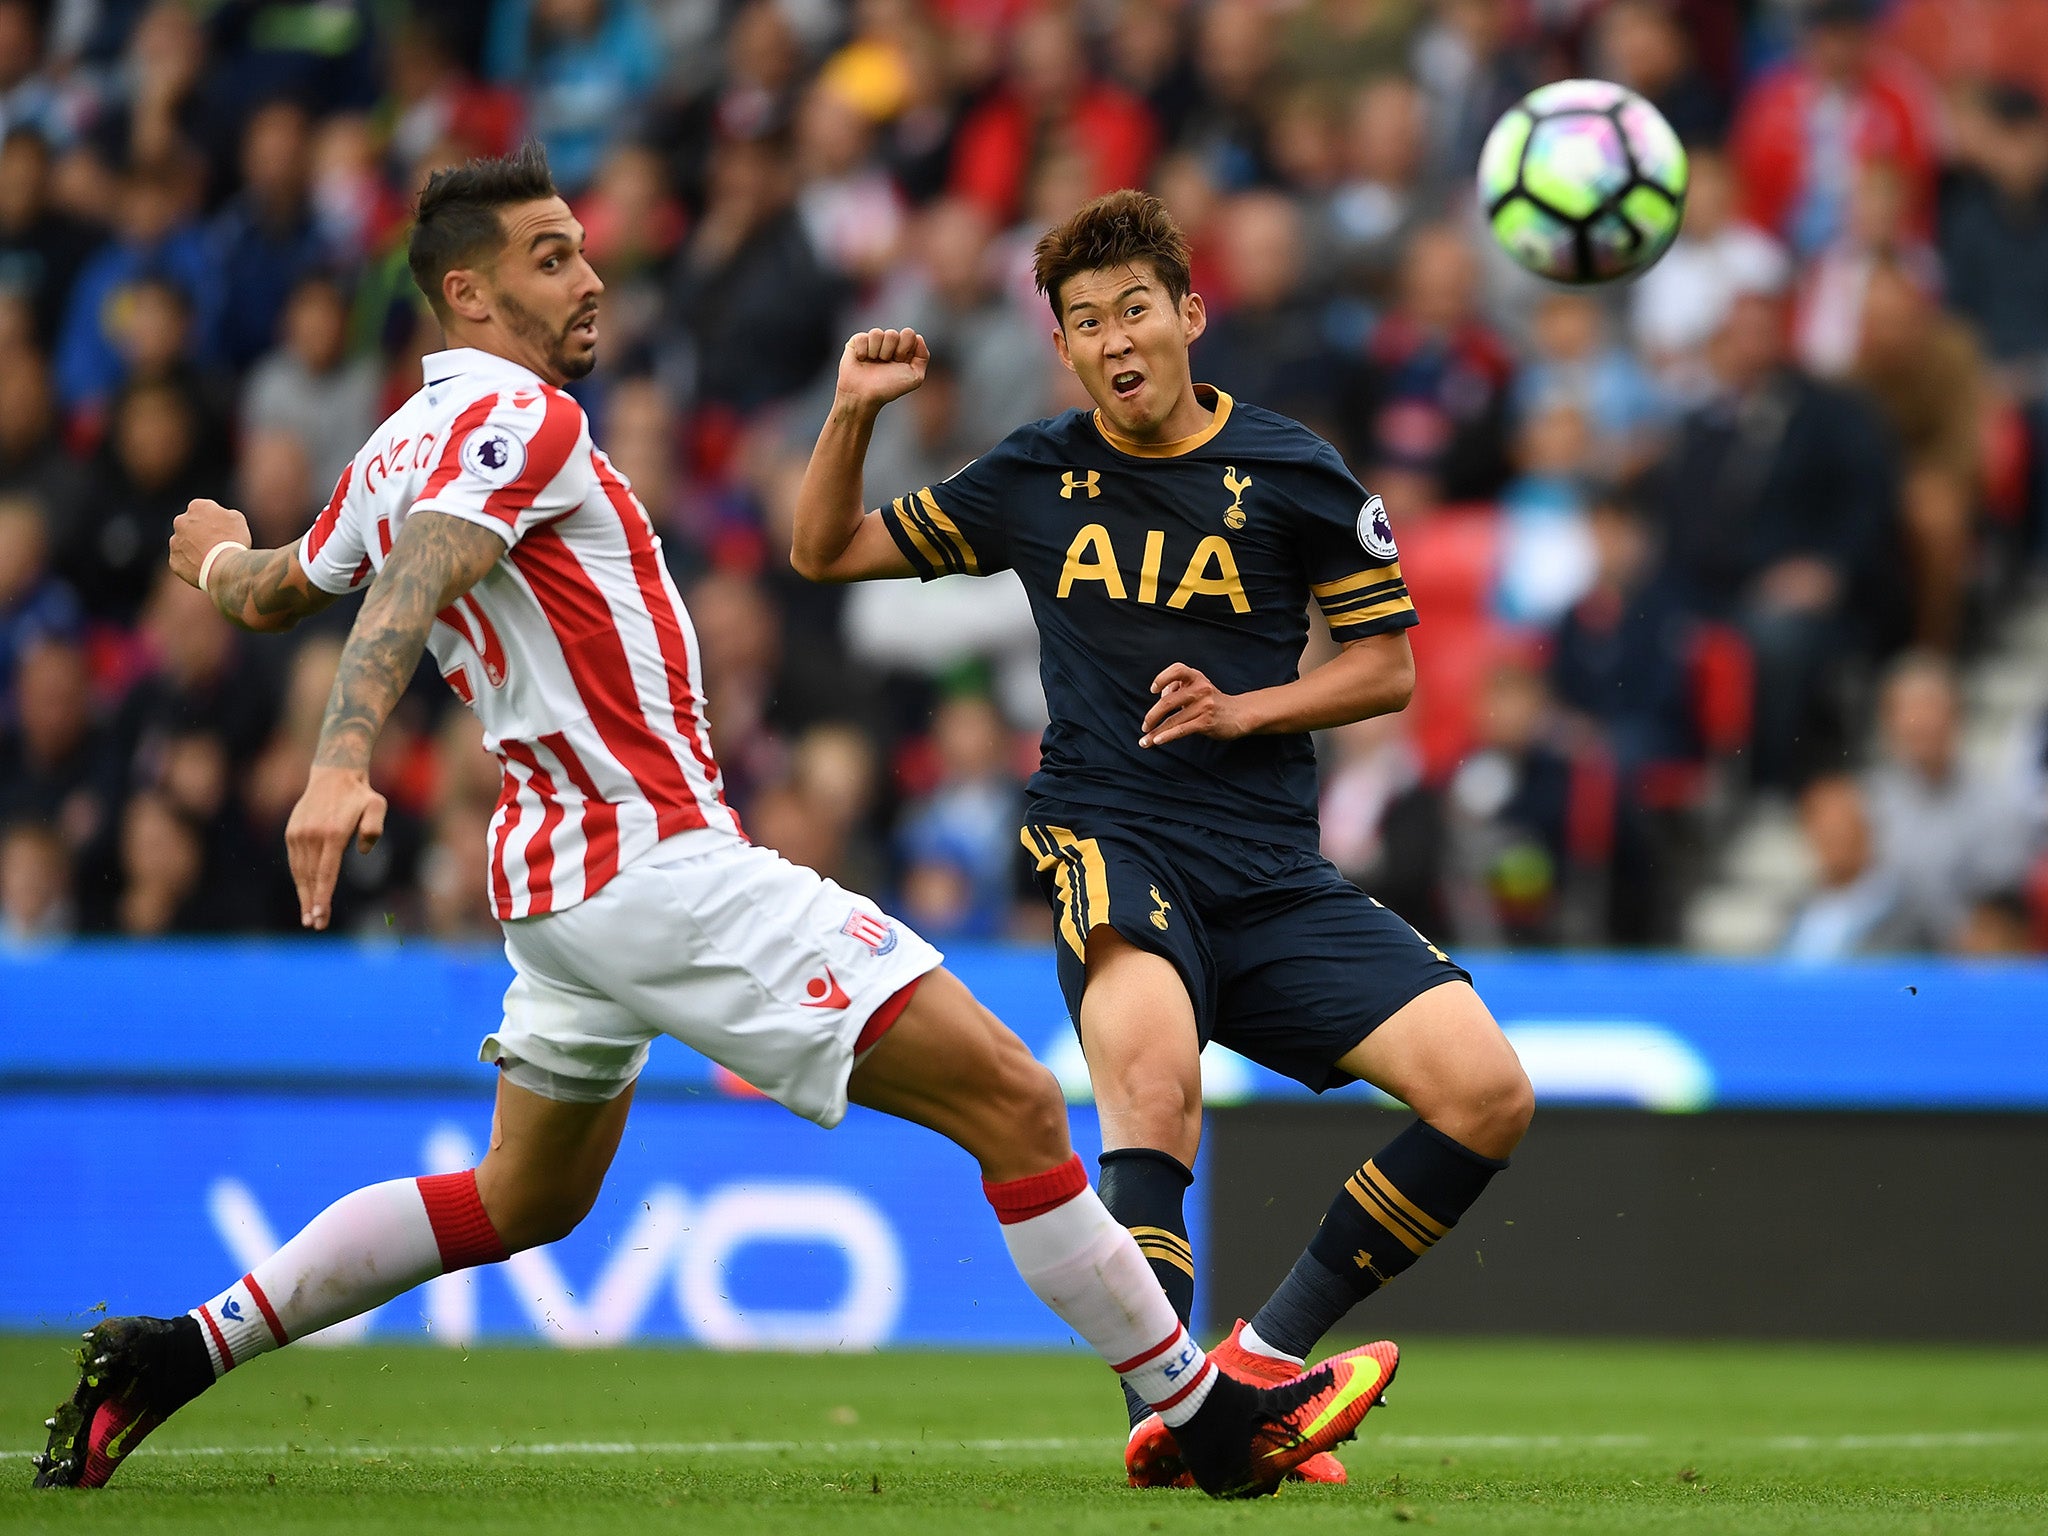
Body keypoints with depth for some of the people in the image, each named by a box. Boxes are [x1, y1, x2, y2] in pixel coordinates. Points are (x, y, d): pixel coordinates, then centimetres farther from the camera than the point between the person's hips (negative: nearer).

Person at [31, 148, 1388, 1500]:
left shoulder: (398, 452, 14)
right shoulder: (516, 417, -12)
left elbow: (274, 595, 30)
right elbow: (409, 589, -29)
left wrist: (223, 555, 54)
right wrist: (343, 764, -44)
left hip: (562, 881, 10)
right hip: (664, 865, -10)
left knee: (524, 1199, 25)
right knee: (1011, 1101, -9)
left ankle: (175, 1353, 18)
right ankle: (1209, 1415, -7)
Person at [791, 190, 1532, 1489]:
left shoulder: (1291, 475, 5)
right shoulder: (1035, 479, 10)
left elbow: (1388, 664, 11)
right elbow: (828, 552, 20)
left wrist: (1242, 709, -6)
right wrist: (854, 415, 2)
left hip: (1274, 875, 2)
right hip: (1108, 844, -2)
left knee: (1487, 1093, -15)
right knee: (1152, 1067, -37)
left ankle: (1272, 1351, 0)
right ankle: (1164, 1408, -38)